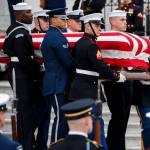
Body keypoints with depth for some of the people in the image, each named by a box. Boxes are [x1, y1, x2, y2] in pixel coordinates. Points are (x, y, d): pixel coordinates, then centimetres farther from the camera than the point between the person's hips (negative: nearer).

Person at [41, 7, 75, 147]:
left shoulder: (48, 36, 17)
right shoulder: (57, 36, -15)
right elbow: (68, 61, -17)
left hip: (51, 82, 10)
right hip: (58, 83, -10)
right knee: (61, 116, -9)